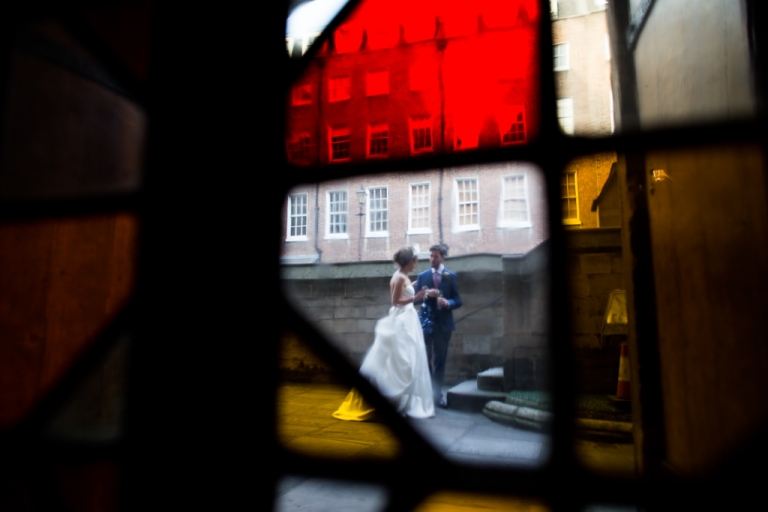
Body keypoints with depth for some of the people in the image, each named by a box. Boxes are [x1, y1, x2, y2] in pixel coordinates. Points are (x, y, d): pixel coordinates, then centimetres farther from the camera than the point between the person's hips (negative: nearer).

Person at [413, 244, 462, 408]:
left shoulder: (451, 276, 3)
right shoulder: (422, 276, 6)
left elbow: (458, 301, 1)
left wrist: (448, 303, -19)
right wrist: (426, 294, -15)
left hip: (443, 322, 0)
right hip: (426, 322, 0)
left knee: (440, 360, 8)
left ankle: (437, 393, 18)